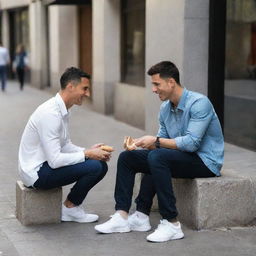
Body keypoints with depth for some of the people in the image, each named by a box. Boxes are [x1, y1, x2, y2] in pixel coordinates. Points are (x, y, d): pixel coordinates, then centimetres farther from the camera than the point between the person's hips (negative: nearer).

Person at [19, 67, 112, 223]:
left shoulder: (63, 110, 7)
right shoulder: (50, 113, -24)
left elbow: (65, 146, 16)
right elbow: (55, 160, -26)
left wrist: (88, 151, -1)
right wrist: (87, 154, -16)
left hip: (46, 165, 10)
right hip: (36, 173, -10)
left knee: (101, 164, 2)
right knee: (94, 167, -21)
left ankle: (71, 207, 6)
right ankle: (70, 208, 1)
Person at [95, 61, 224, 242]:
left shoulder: (199, 103, -19)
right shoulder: (165, 108, 7)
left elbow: (191, 142, -28)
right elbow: (162, 141, 11)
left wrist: (156, 141, -27)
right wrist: (138, 143, -9)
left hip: (205, 161, -9)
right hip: (181, 157, 9)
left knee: (157, 157, -35)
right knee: (126, 157, 1)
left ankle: (172, 224, -30)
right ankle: (123, 217, -5)